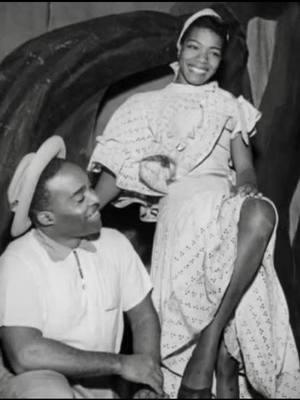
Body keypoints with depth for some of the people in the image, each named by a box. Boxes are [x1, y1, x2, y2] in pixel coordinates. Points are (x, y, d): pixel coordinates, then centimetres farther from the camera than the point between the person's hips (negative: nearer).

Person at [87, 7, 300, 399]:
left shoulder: (230, 106, 23)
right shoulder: (150, 105, 17)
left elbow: (245, 169, 16)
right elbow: (115, 174, 13)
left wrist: (247, 186, -9)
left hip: (228, 207, 2)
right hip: (182, 216, -1)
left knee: (262, 213, -37)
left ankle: (214, 331, -29)